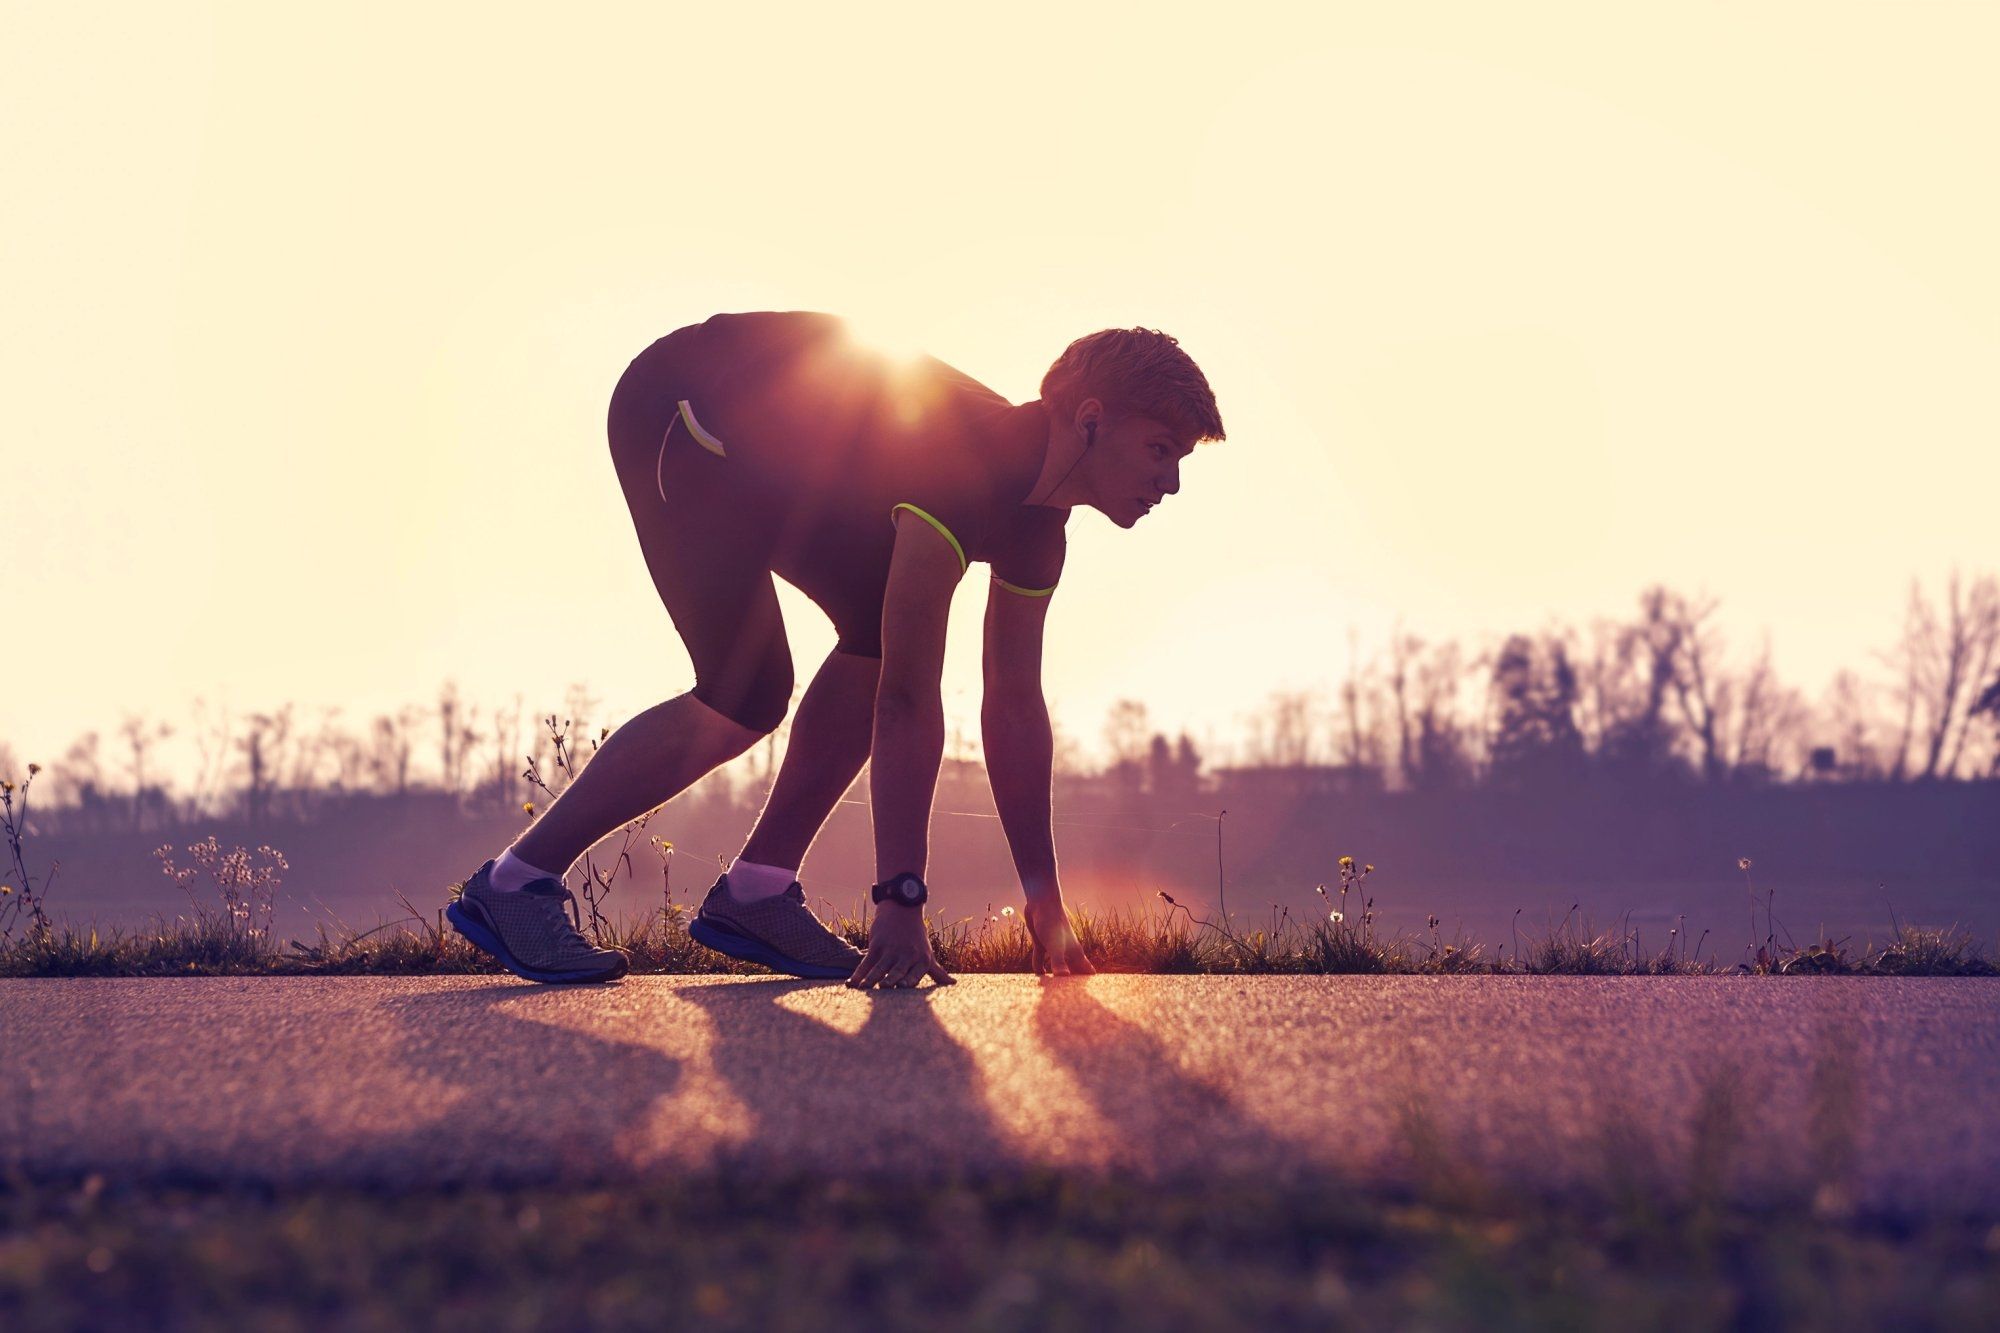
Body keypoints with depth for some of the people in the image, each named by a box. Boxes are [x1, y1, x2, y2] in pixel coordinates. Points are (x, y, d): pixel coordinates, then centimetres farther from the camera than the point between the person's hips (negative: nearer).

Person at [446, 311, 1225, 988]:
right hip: (681, 415, -10)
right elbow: (908, 698, -34)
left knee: (881, 638, -2)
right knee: (748, 691, -18)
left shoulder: (1036, 527, -4)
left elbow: (1014, 704, 4)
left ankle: (754, 891, 0)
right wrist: (901, 901, -34)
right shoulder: (962, 457, -32)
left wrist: (1044, 903, 5)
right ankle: (513, 884, -11)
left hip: (775, 456, 10)